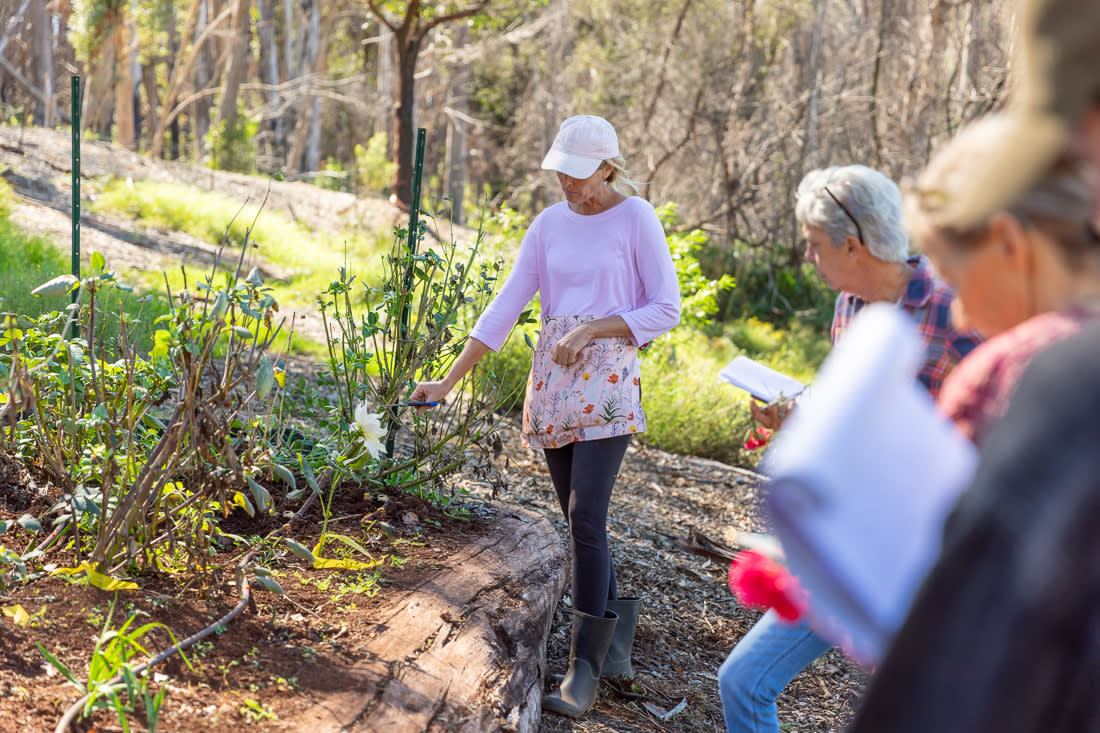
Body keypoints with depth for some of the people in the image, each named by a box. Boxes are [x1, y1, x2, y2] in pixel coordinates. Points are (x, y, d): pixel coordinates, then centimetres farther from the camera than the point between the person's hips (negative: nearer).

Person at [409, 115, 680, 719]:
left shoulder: (636, 218, -3)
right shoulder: (549, 223, 9)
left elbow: (666, 309, -4)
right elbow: (506, 306, 7)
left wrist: (591, 329, -15)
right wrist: (450, 379, 1)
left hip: (607, 380, -5)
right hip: (552, 382, 5)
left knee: (586, 518, -15)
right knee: (582, 521, 9)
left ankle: (584, 669, -12)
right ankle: (614, 644, 22)